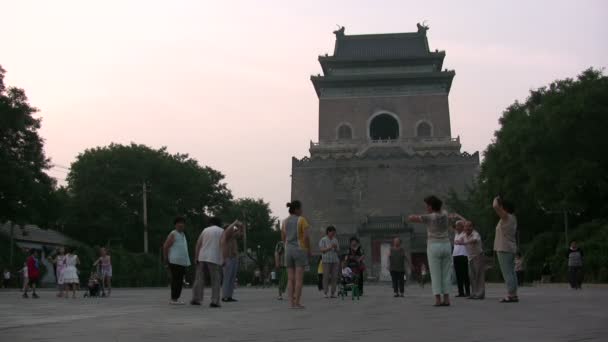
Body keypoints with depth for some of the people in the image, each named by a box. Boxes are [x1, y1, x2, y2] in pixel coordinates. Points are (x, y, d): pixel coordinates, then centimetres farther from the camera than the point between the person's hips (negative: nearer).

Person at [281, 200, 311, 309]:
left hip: (289, 251, 5)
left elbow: (283, 238, 14)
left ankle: (291, 303, 1)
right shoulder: (302, 220, -8)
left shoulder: (285, 221, 8)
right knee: (299, 278, -4)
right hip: (300, 250, -5)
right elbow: (306, 236, -14)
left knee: (290, 279, 6)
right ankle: (297, 303, -7)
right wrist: (309, 250, -4)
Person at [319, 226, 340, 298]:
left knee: (334, 277, -1)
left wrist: (335, 248, -8)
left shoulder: (335, 240, 13)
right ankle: (325, 293, -2)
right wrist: (330, 247, -19)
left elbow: (338, 250, 15)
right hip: (326, 260, -4)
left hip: (335, 261, 4)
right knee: (326, 277, -6)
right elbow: (321, 250, -8)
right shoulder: (323, 240, -1)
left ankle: (333, 293, 3)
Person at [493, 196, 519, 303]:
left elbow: (495, 206, -21)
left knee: (507, 273, -9)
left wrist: (496, 200, -4)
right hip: (511, 249, 9)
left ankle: (511, 295, -12)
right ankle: (514, 294, 10)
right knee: (511, 272, 9)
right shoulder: (512, 218, 12)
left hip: (504, 249, -9)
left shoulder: (506, 217, -12)